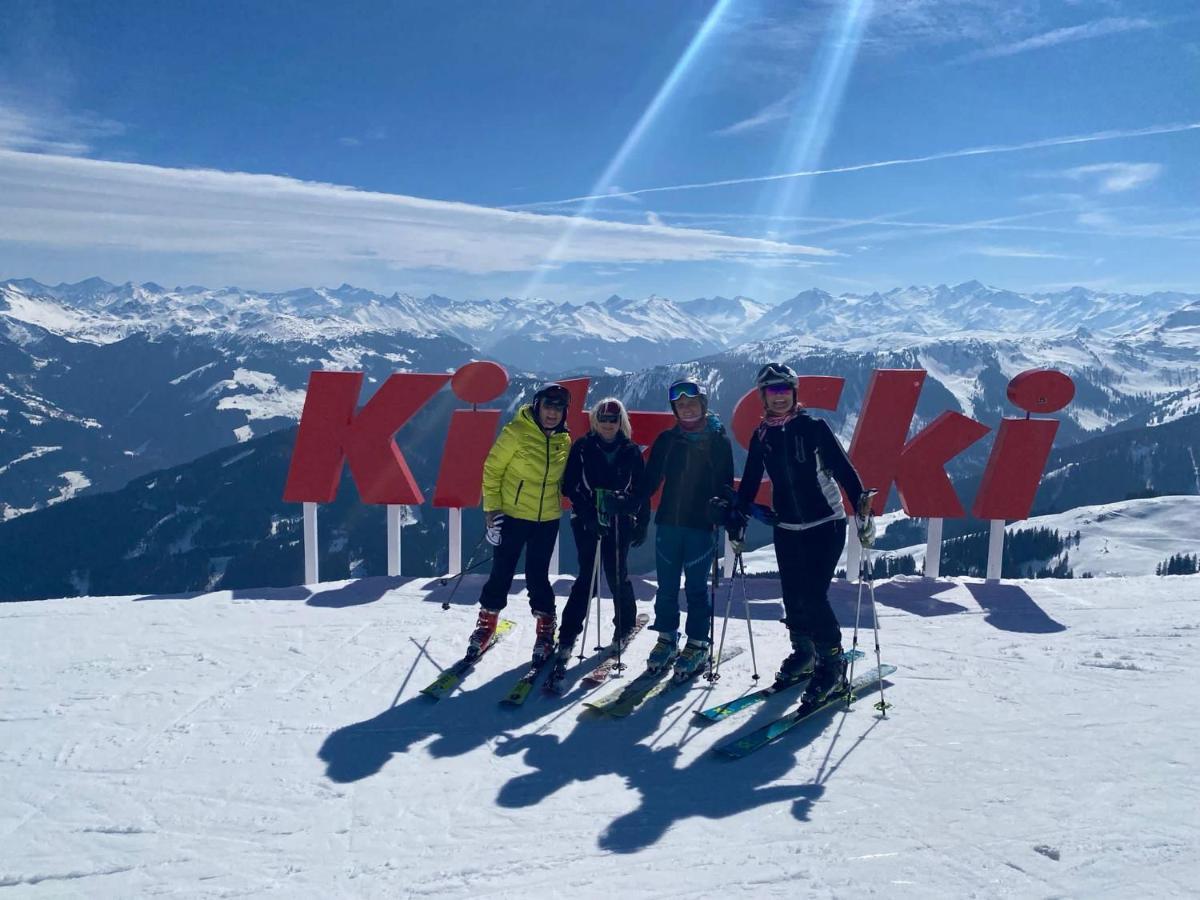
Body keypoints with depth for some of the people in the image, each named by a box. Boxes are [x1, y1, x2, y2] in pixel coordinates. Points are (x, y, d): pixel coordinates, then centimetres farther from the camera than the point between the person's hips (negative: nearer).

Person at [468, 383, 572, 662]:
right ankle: (487, 621, 24)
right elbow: (492, 469, -8)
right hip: (512, 515, -3)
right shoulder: (516, 432, -12)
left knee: (538, 575, 7)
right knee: (502, 572, 4)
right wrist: (492, 508, -11)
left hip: (547, 519, 3)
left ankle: (545, 627, 22)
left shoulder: (564, 440, 3)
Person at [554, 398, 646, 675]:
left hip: (620, 522, 1)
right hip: (586, 520, -1)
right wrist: (587, 510, -14)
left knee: (617, 574, 3)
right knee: (587, 575, -7)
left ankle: (625, 624, 27)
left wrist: (641, 523, -3)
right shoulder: (582, 447, 3)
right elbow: (569, 485, -2)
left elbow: (641, 490, 8)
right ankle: (568, 634, -1)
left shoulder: (632, 452, 7)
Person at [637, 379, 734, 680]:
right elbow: (650, 480, 8)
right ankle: (667, 638, 22)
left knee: (696, 588, 2)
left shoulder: (718, 440, 0)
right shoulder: (667, 439, 6)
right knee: (667, 586, 8)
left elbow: (724, 485, 0)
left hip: (702, 524, -3)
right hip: (668, 522, 3)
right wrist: (640, 517, 5)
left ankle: (697, 644, 14)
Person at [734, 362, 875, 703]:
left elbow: (843, 467, -12)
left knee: (813, 595, -10)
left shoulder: (814, 427, -8)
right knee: (792, 596, 7)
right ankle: (803, 654, 28)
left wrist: (862, 507, -20)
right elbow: (750, 482, 12)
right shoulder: (761, 436, 5)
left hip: (826, 525, -4)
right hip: (786, 528, 4)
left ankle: (832, 663, 7)